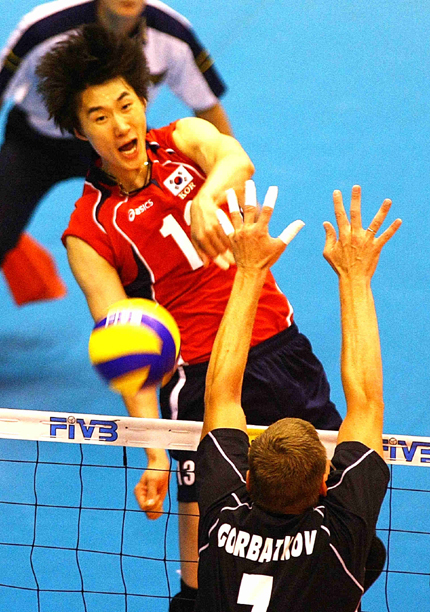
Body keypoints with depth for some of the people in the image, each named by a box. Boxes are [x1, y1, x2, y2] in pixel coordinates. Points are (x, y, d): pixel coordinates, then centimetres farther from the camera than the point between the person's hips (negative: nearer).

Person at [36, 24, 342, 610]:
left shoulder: (184, 139, 3)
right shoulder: (88, 232, -7)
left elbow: (236, 161, -21)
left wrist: (208, 196, -46)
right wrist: (154, 456, -23)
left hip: (282, 345, 4)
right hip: (200, 377, -4)